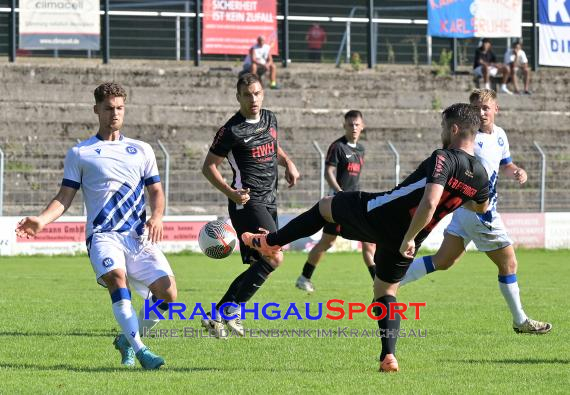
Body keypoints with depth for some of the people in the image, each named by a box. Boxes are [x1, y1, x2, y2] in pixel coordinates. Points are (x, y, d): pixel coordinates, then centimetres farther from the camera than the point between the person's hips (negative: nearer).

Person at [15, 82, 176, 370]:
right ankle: (139, 350, -34)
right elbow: (65, 198, 8)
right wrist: (41, 221, -10)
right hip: (103, 235, -3)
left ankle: (128, 339, 15)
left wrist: (157, 216, -4)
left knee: (167, 292, -12)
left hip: (139, 236, 3)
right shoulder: (80, 153, 11)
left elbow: (156, 191, 18)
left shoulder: (141, 150, 18)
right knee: (116, 277, -33)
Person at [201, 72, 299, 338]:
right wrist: (231, 192, -19)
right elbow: (209, 166, -5)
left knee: (259, 265, 7)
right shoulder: (232, 130, -10)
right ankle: (233, 308, -14)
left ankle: (216, 315, 12)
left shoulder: (269, 119, 11)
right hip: (248, 201, -8)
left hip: (269, 201, 8)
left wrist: (288, 163, 9)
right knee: (274, 258, -21)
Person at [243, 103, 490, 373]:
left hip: (380, 216, -6)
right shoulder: (481, 176, 0)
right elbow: (481, 207, 23)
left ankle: (271, 242, 29)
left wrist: (408, 238, -26)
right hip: (404, 240, 6)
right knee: (386, 291, 23)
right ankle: (388, 356, 6)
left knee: (324, 206, 19)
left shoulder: (444, 159, -23)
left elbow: (428, 204, -36)